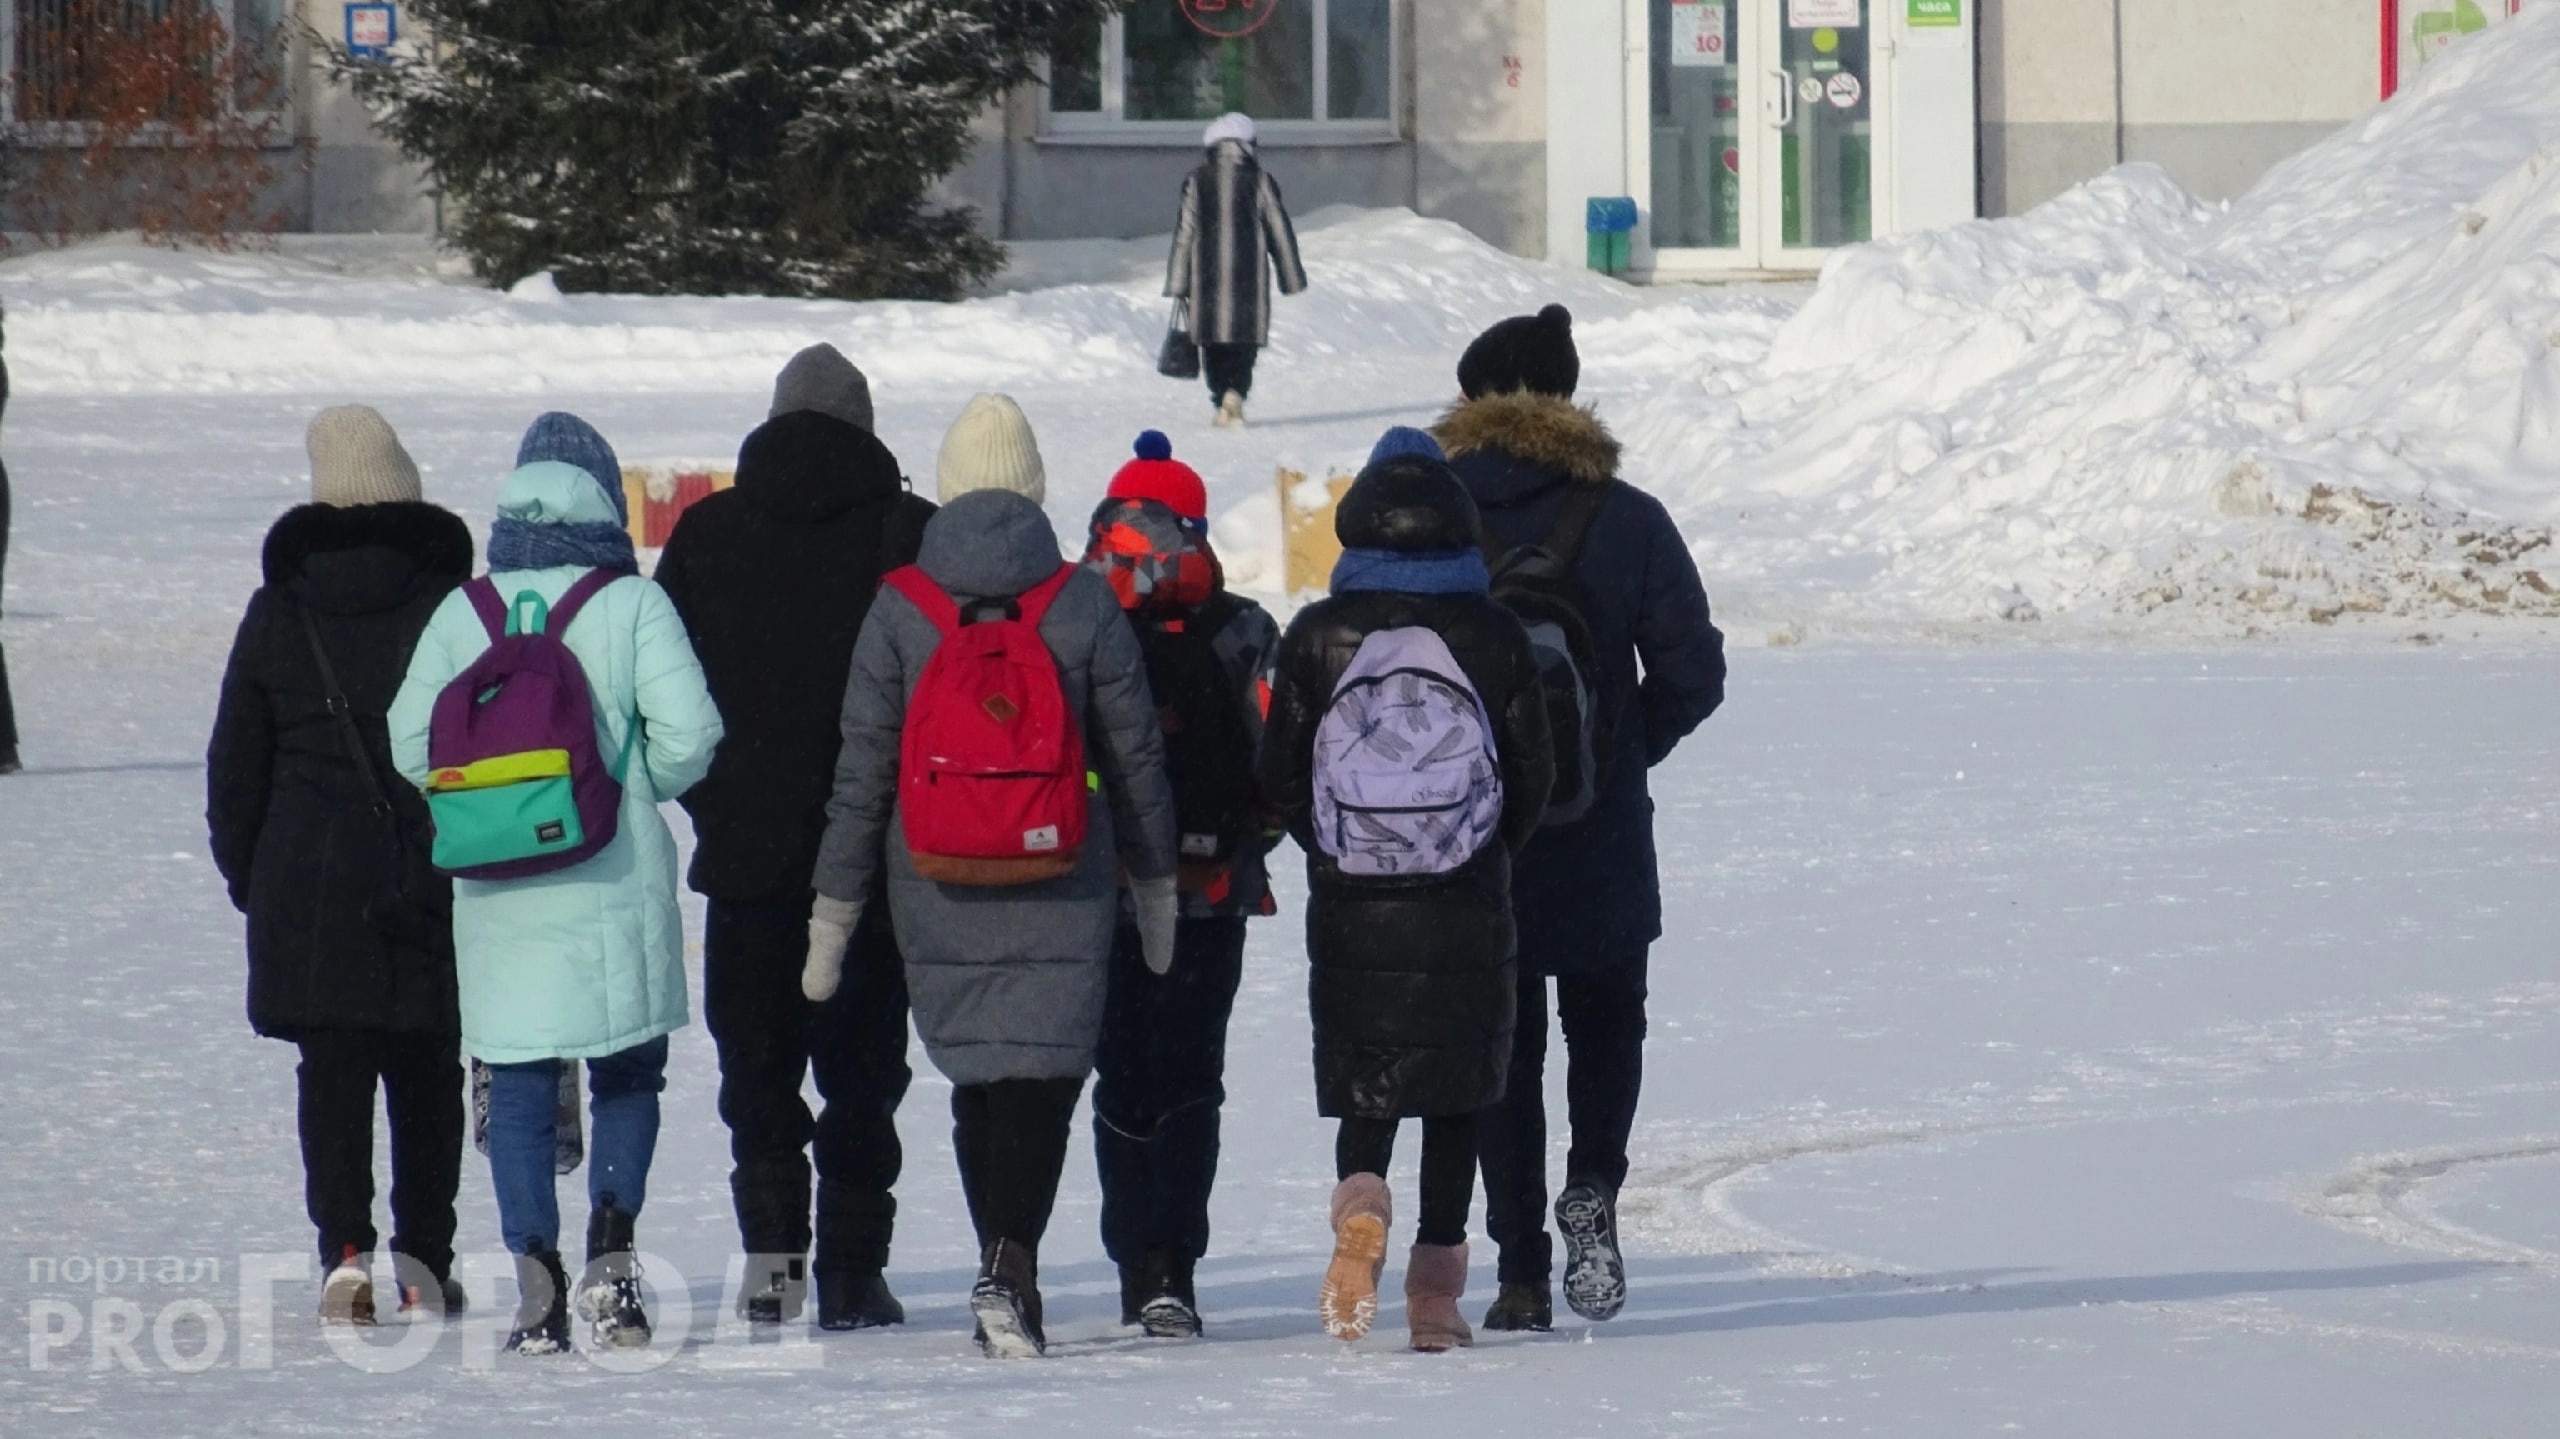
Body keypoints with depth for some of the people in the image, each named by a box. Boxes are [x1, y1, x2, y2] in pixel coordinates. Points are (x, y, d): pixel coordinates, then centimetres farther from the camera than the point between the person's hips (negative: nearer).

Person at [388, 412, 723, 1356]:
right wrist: (640, 787, 6)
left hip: (497, 892, 2)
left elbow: (408, 744, 0)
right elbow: (689, 732, -14)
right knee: (627, 1074, 12)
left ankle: (536, 1282, 0)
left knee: (518, 1087, 8)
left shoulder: (462, 613, 2)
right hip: (614, 882, -2)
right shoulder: (633, 605, -6)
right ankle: (611, 1249, -7)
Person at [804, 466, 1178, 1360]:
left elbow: (861, 773, 0)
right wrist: (1156, 885, 18)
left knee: (977, 1084, 14)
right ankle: (1011, 1268, -19)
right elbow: (1136, 759, 5)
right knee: (1043, 1080, -1)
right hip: (1064, 891, -1)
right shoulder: (1085, 606, -2)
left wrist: (833, 913, 7)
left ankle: (1005, 1275, 15)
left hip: (939, 897, 1)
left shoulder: (900, 610, -2)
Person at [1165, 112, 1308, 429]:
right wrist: (1292, 276, 10)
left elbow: (1185, 233, 1)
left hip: (1207, 277, 1)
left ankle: (1222, 403, 4)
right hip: (1249, 276, -1)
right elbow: (1279, 231, 2)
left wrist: (1178, 284, 4)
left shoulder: (1197, 182, 2)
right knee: (1245, 337, 4)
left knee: (1213, 342, 9)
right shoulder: (1259, 180, -1)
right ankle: (1236, 392, -19)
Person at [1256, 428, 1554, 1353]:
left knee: (1362, 1077, 11)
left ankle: (1360, 1199, -20)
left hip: (1349, 902, 0)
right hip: (1468, 912, 0)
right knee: (1457, 1083, 11)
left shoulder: (1318, 639, -5)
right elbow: (1533, 779, 3)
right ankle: (1437, 1284, 7)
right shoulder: (1496, 640, -4)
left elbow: (1281, 778, 0)